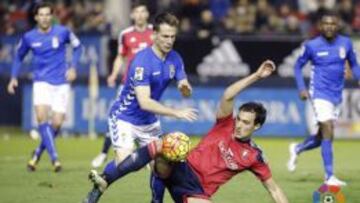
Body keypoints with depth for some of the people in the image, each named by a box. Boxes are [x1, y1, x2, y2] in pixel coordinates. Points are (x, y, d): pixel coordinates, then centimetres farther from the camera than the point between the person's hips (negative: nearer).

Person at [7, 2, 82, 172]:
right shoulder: (29, 38, 0)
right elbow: (19, 56, 17)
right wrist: (14, 78, 7)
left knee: (57, 123, -4)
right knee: (42, 117, -22)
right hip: (42, 82, 0)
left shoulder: (62, 32, -3)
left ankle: (37, 154, 19)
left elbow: (77, 47, 12)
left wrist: (73, 67, 0)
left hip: (61, 83, 0)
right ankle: (54, 158, -23)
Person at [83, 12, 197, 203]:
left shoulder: (175, 59, -5)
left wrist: (185, 87, -25)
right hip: (124, 117, -7)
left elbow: (185, 91, 0)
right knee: (124, 161, -21)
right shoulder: (142, 60, -27)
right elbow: (144, 102, -33)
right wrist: (176, 112, -38)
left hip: (149, 122, 7)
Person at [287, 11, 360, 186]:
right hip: (320, 94, -5)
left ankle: (297, 149, 40)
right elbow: (298, 66, 6)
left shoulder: (345, 43, 2)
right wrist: (301, 88, -5)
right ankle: (329, 176, -11)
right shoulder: (312, 46, -7)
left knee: (323, 136, 11)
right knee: (328, 133, -15)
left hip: (337, 96, 5)